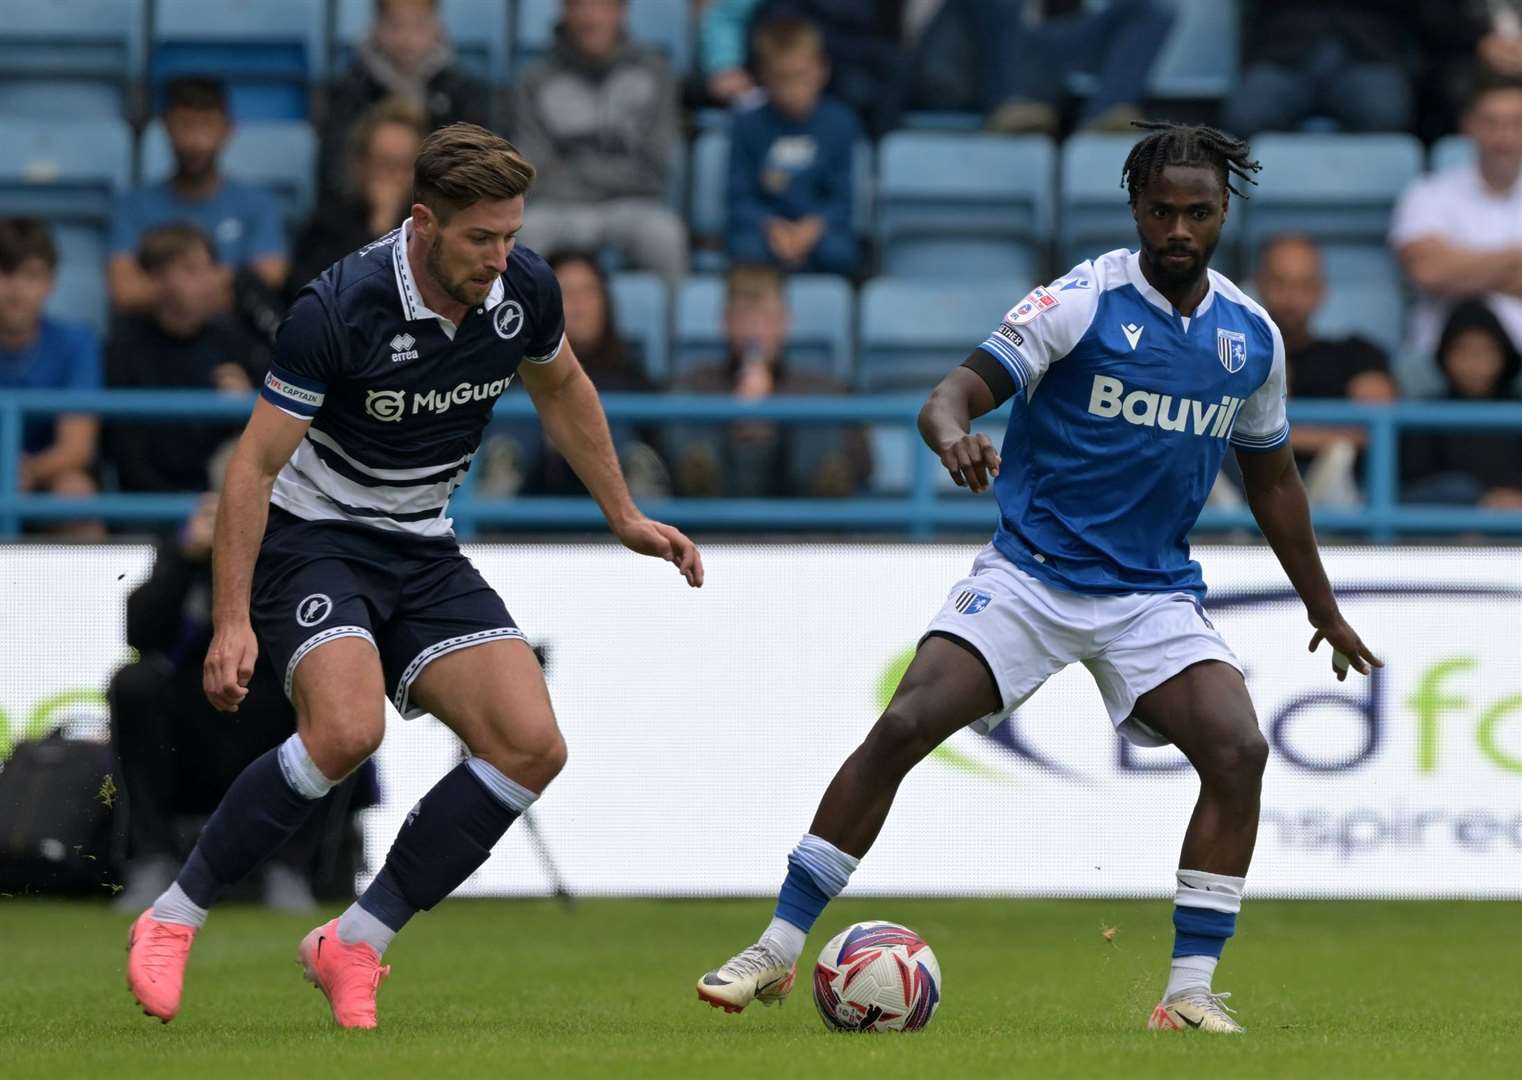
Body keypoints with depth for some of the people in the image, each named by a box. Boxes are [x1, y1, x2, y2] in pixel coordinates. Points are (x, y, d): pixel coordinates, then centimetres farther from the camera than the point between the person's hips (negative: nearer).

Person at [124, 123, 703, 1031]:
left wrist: (625, 516, 18)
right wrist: (232, 621, -23)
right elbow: (256, 463, -19)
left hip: (423, 549, 6)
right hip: (313, 538, -6)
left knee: (531, 746, -12)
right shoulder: (341, 309, -25)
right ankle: (172, 922, -16)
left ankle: (353, 945, -5)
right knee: (348, 727, -32)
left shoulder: (525, 289, -9)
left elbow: (561, 389, 15)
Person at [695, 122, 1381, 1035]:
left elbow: (1272, 478, 19)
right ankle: (778, 951, -8)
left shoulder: (1252, 337, 4)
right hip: (1030, 573, -3)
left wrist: (1323, 607, 25)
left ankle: (1192, 991, -10)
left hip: (1155, 592, 3)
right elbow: (961, 389, -17)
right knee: (904, 725, -18)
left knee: (1238, 751, -19)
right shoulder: (1085, 300, -10)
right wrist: (952, 433, -42)